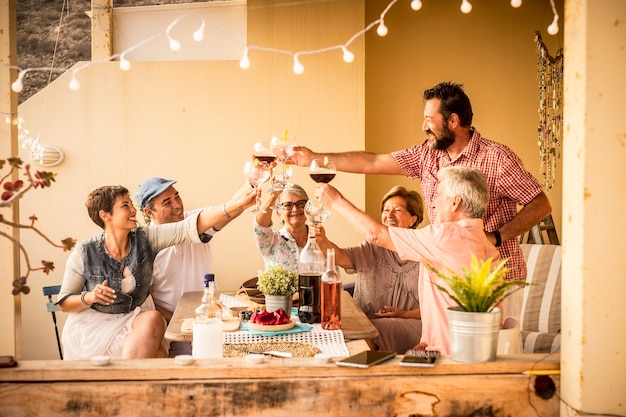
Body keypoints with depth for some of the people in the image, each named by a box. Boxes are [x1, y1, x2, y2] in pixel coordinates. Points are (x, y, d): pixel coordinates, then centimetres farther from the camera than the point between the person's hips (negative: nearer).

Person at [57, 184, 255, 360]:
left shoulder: (144, 238, -4)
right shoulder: (85, 253, -9)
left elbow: (188, 227, -18)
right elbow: (64, 302, -1)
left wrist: (231, 206, -31)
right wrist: (89, 297, -23)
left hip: (137, 319, 4)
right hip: (94, 325, -4)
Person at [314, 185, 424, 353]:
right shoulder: (373, 249, 11)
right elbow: (341, 257, -10)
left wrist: (406, 314, -11)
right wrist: (322, 241, -29)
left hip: (411, 324, -3)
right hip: (364, 323, 3)